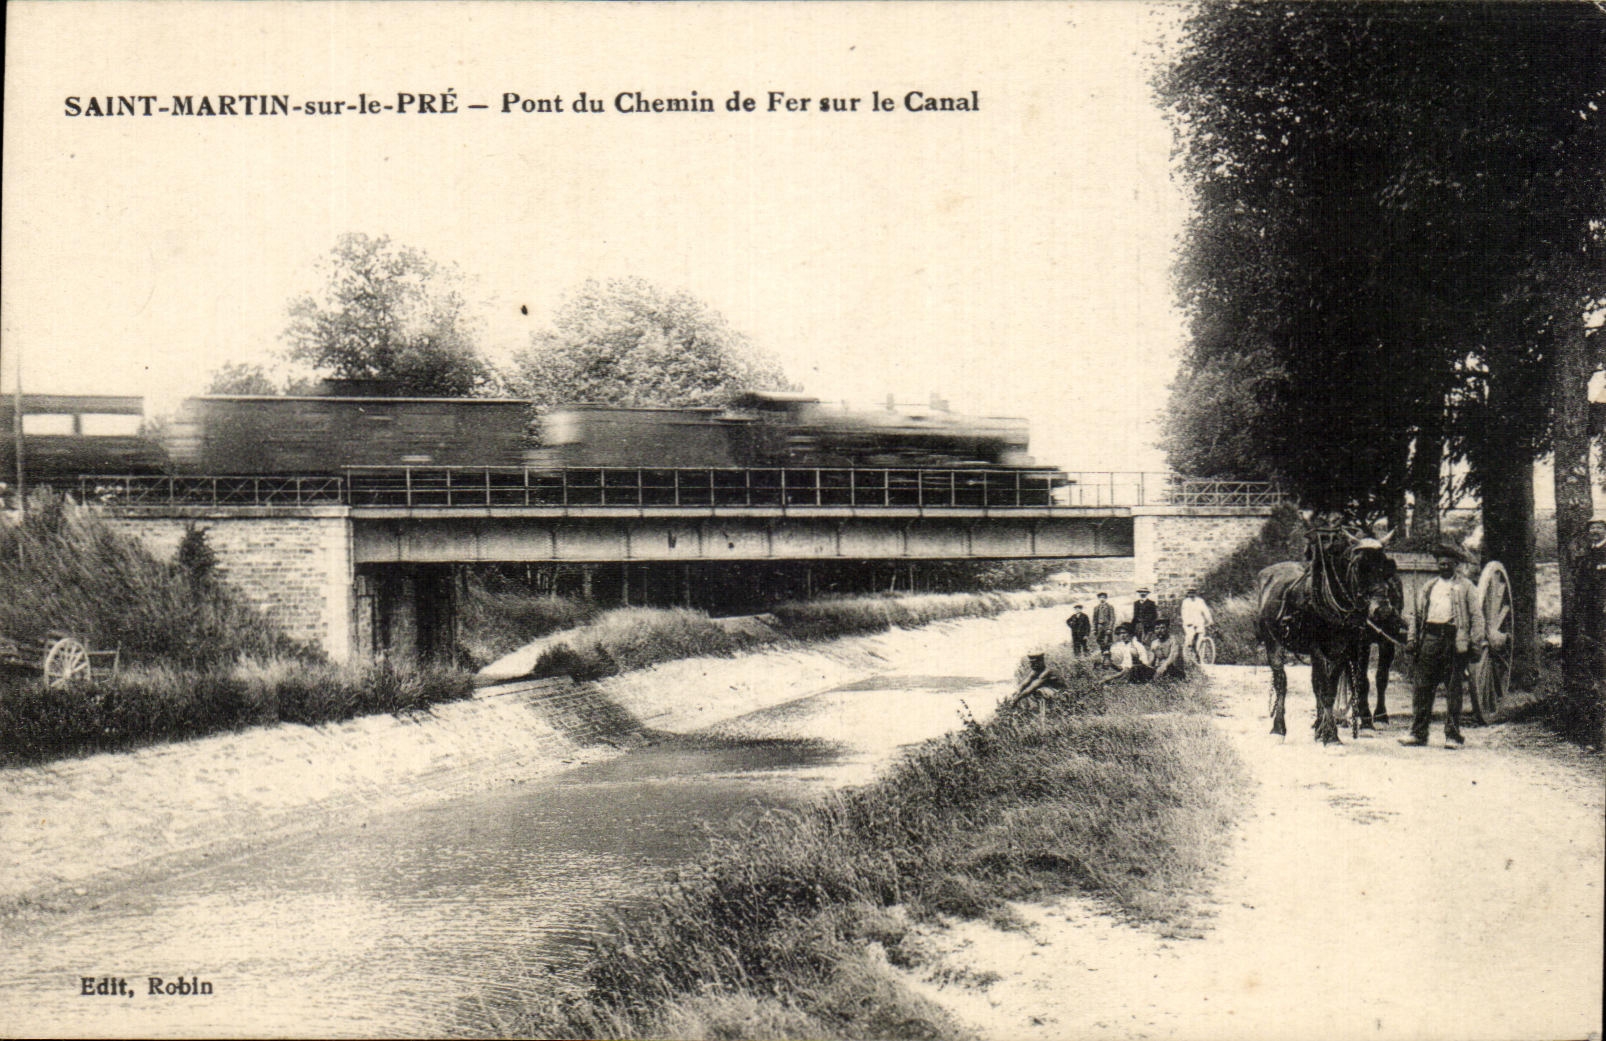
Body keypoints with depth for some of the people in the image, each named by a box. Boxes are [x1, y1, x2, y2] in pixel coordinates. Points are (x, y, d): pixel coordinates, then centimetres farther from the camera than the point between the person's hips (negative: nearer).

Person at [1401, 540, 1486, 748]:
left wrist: (1475, 644, -6)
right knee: (1421, 686, 0)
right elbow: (1417, 616, 20)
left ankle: (1453, 735, 6)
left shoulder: (1466, 587, 6)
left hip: (1454, 640, -3)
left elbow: (1476, 616, 2)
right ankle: (1418, 733, 6)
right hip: (1430, 638, 4)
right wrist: (1413, 641, 11)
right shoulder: (1427, 588, 18)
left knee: (1453, 690, 1)